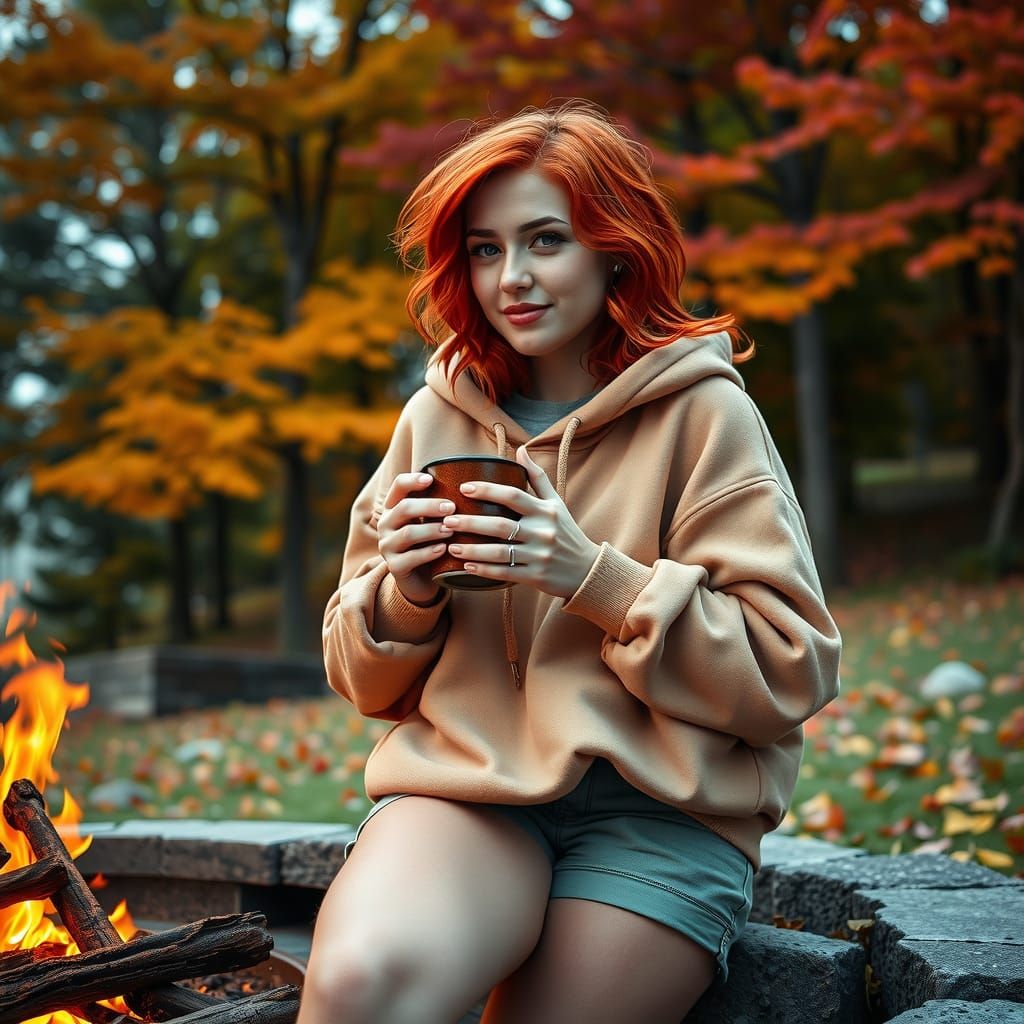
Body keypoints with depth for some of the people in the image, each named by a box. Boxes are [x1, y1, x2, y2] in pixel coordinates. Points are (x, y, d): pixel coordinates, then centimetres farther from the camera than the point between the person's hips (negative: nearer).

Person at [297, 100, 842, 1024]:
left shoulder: (702, 412, 1)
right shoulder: (436, 417, 12)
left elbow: (792, 669, -5)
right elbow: (361, 678, 17)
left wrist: (598, 580, -16)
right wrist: (404, 593, -6)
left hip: (659, 808, -1)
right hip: (463, 786, 2)